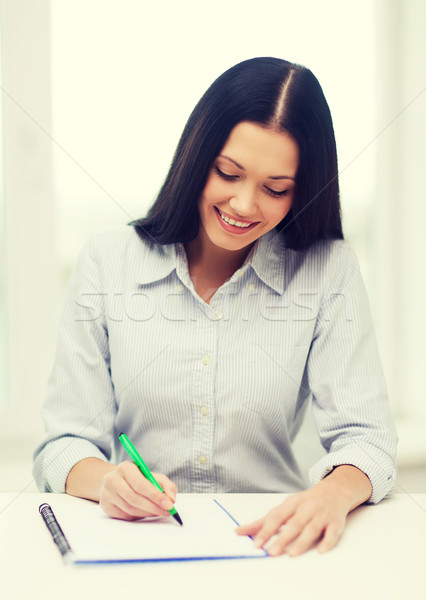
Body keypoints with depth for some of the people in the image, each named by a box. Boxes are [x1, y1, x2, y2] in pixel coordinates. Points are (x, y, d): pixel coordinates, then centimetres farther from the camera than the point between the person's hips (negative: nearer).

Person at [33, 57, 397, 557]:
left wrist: (334, 494, -28)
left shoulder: (328, 271, 1)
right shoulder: (107, 261, 1)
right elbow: (65, 445, 1)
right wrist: (106, 480, -22)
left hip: (271, 546, 1)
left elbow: (363, 437, -5)